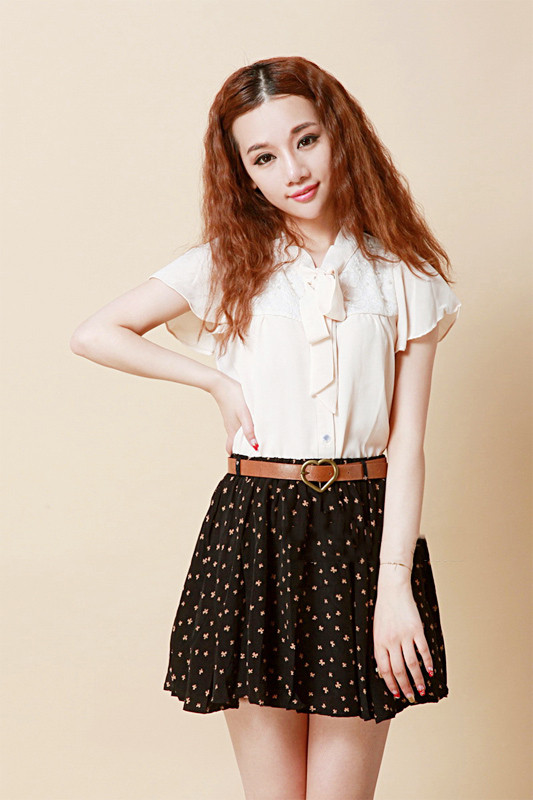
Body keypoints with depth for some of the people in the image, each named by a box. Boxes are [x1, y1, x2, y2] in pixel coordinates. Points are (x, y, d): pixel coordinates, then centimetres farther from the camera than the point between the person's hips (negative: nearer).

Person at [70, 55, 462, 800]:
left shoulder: (402, 277, 3)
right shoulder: (229, 266, 5)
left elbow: (408, 442, -1)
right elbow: (93, 333, 8)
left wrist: (394, 582, -9)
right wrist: (216, 379, 1)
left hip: (364, 529, 0)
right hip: (255, 530, 1)